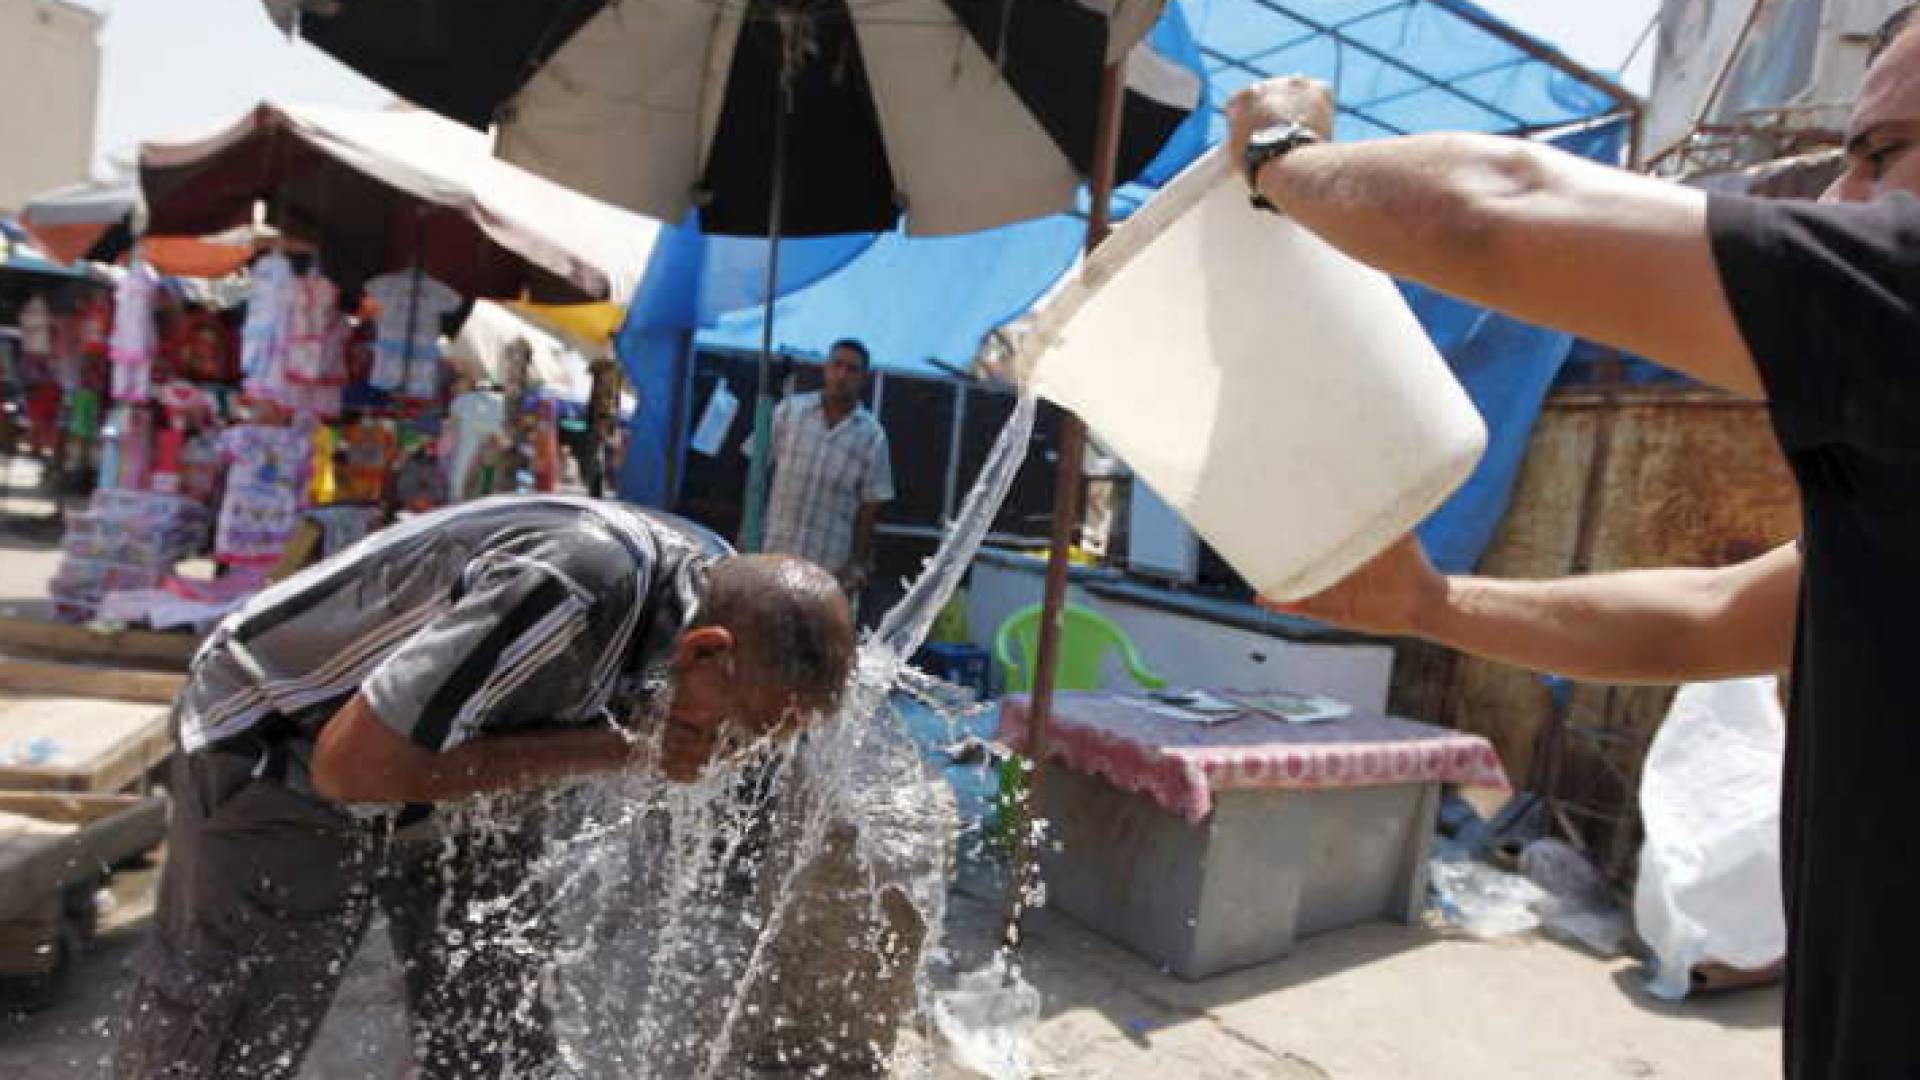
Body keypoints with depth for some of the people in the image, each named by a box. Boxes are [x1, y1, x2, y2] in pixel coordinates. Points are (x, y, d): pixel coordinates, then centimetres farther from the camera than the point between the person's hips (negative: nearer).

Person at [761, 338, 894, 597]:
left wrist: (859, 563, -2)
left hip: (831, 565, -1)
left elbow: (870, 506, 0)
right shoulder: (789, 411, 0)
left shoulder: (872, 436, -3)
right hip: (775, 552, 1)